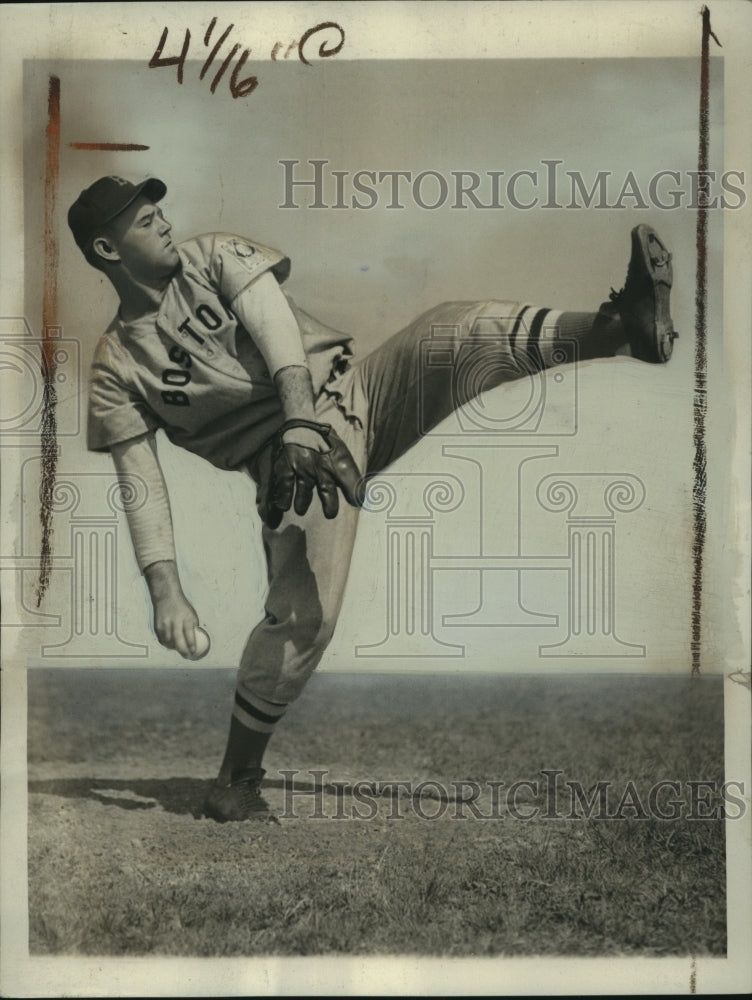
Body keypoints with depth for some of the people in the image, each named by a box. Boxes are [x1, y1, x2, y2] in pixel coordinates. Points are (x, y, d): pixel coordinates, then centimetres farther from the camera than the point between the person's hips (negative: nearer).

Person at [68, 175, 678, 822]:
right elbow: (143, 485, 1)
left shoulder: (214, 258, 12)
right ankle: (238, 777, 3)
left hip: (356, 394, 3)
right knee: (304, 615, -16)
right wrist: (166, 593, -11)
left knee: (455, 331, -24)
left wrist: (301, 417, -25)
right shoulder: (117, 369, 7)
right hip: (287, 453, -2)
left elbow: (276, 326, -6)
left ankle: (625, 326, -42)